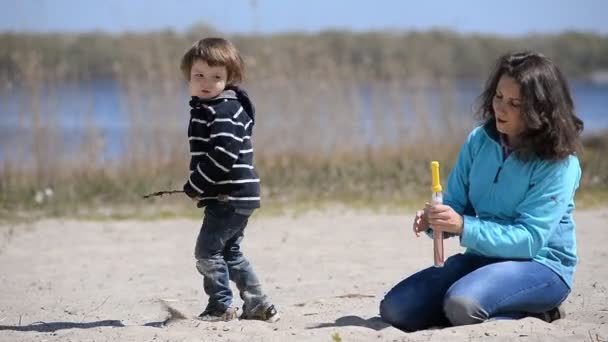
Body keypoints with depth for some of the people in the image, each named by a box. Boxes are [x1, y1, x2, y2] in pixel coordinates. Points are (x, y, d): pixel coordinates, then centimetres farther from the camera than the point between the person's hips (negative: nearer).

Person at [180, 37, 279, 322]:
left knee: (207, 250, -7)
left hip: (229, 197, -11)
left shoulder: (224, 111, -17)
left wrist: (196, 186, -18)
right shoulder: (205, 109, 16)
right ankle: (259, 306, 19)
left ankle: (221, 307, 0)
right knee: (230, 253, 17)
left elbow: (222, 155, -25)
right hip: (236, 196, 11)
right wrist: (198, 187, 10)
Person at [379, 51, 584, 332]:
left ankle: (533, 314, -5)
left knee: (462, 303, -36)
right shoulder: (479, 141, 2)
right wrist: (432, 220, -19)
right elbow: (455, 203, 6)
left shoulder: (559, 163, -15)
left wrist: (463, 226, -32)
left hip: (541, 266, -7)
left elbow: (529, 239, -21)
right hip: (481, 256, 7)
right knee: (394, 309, -8)